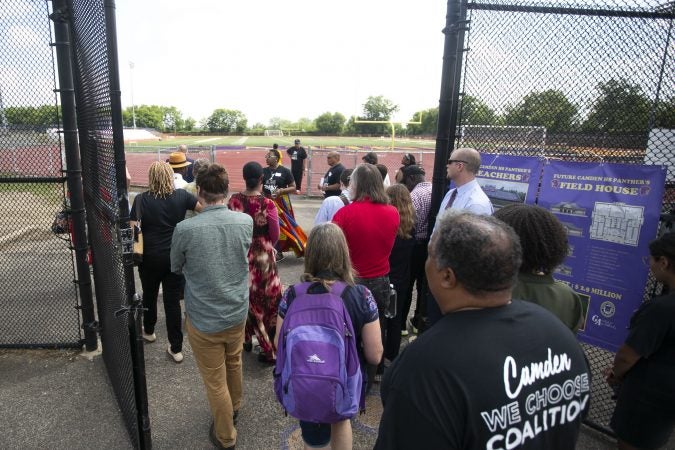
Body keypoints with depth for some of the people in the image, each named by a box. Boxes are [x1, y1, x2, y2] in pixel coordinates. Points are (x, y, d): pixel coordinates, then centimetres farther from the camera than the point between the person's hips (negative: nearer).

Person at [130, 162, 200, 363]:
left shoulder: (142, 199, -10)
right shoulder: (181, 196, -8)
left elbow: (132, 227, -12)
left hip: (150, 257, 0)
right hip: (175, 256, 1)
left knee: (149, 295, 23)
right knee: (173, 299, 5)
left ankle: (149, 331, 47)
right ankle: (176, 348, 9)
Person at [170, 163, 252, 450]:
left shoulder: (185, 229, -21)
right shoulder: (246, 222, -13)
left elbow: (176, 268, -2)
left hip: (204, 319, -3)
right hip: (237, 313, 4)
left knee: (215, 381, 14)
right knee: (234, 365, 28)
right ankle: (234, 409, 53)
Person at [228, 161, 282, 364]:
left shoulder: (234, 200, -9)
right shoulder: (268, 204, -18)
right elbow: (275, 236, -8)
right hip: (262, 257, -3)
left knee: (244, 297, 20)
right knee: (266, 300, 8)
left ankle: (245, 338, 36)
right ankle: (270, 349, 15)